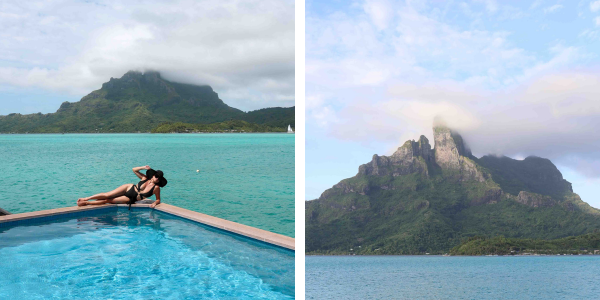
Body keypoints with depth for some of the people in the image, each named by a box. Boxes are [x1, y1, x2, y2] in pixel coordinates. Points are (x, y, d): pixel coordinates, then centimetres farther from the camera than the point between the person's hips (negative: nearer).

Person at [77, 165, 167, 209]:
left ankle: (86, 203, -3)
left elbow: (158, 200, -3)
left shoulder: (156, 188, -10)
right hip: (129, 188, 2)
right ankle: (85, 198, 0)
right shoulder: (145, 178, -2)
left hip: (130, 199, -2)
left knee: (108, 201, -9)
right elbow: (134, 170, 6)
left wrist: (154, 203, -24)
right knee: (107, 195, -12)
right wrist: (143, 167, -9)